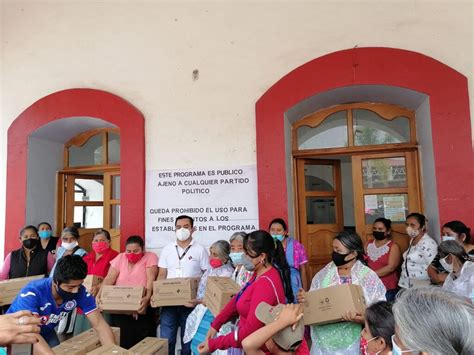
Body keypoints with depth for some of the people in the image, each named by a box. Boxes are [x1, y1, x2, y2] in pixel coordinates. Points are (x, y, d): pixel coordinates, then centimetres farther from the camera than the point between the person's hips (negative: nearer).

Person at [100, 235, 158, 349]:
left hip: (142, 311, -2)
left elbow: (151, 279, -13)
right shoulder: (120, 257, 8)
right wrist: (100, 294, -16)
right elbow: (109, 279, 0)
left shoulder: (150, 257, -2)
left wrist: (147, 297, -28)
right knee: (120, 343, 8)